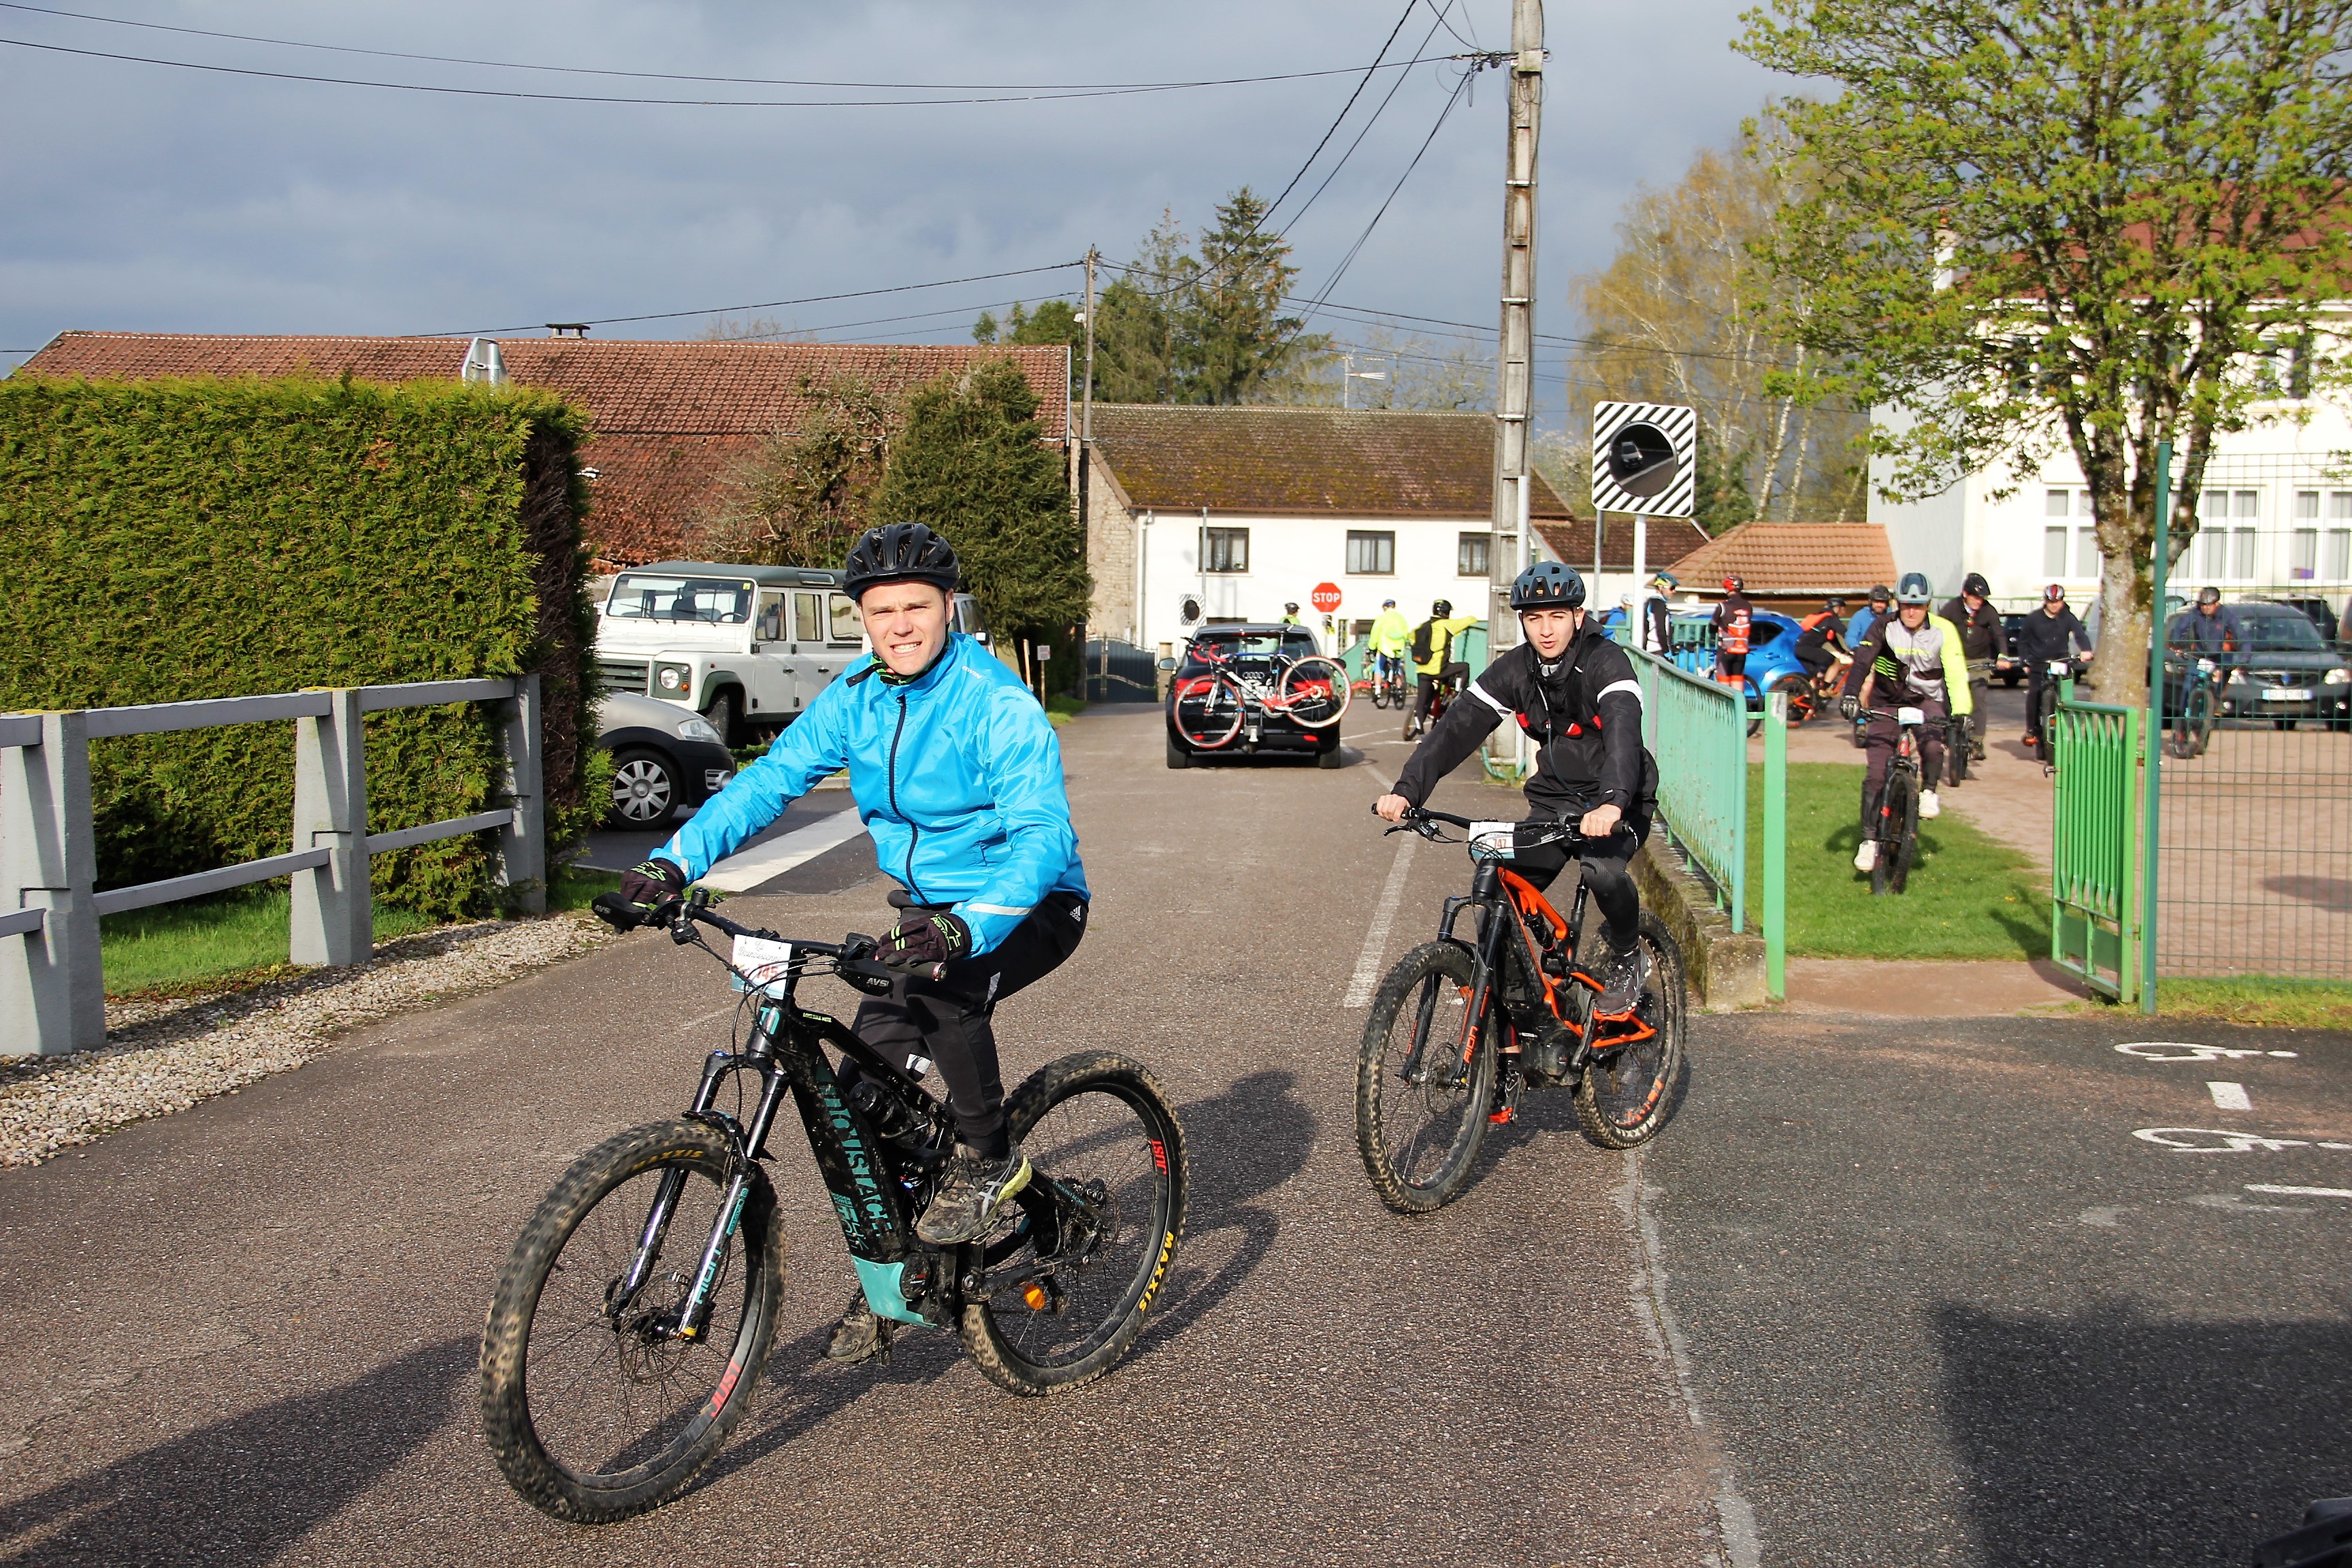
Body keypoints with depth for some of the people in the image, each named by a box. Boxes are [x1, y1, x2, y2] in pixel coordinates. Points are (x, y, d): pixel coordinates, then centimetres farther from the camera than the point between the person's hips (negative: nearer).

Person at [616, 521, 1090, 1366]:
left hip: (1029, 906, -6)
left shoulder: (998, 706, -23)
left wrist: (968, 925, -50)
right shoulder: (855, 699, -3)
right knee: (864, 1091, -1)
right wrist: (675, 862, -18)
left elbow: (1042, 835, -34)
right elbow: (769, 779, -4)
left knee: (941, 988, -37)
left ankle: (989, 1157, -13)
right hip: (929, 908, 7)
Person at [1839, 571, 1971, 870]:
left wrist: (1960, 712, -33)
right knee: (1876, 773, -9)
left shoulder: (1943, 631, -13)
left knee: (1932, 745, -32)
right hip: (1888, 702, 0)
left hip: (1927, 700, 0)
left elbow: (1956, 674, -19)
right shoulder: (1884, 628, -13)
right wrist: (1850, 695, -42)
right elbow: (1862, 661, -25)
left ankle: (1928, 791, -1)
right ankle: (1869, 840, 1)